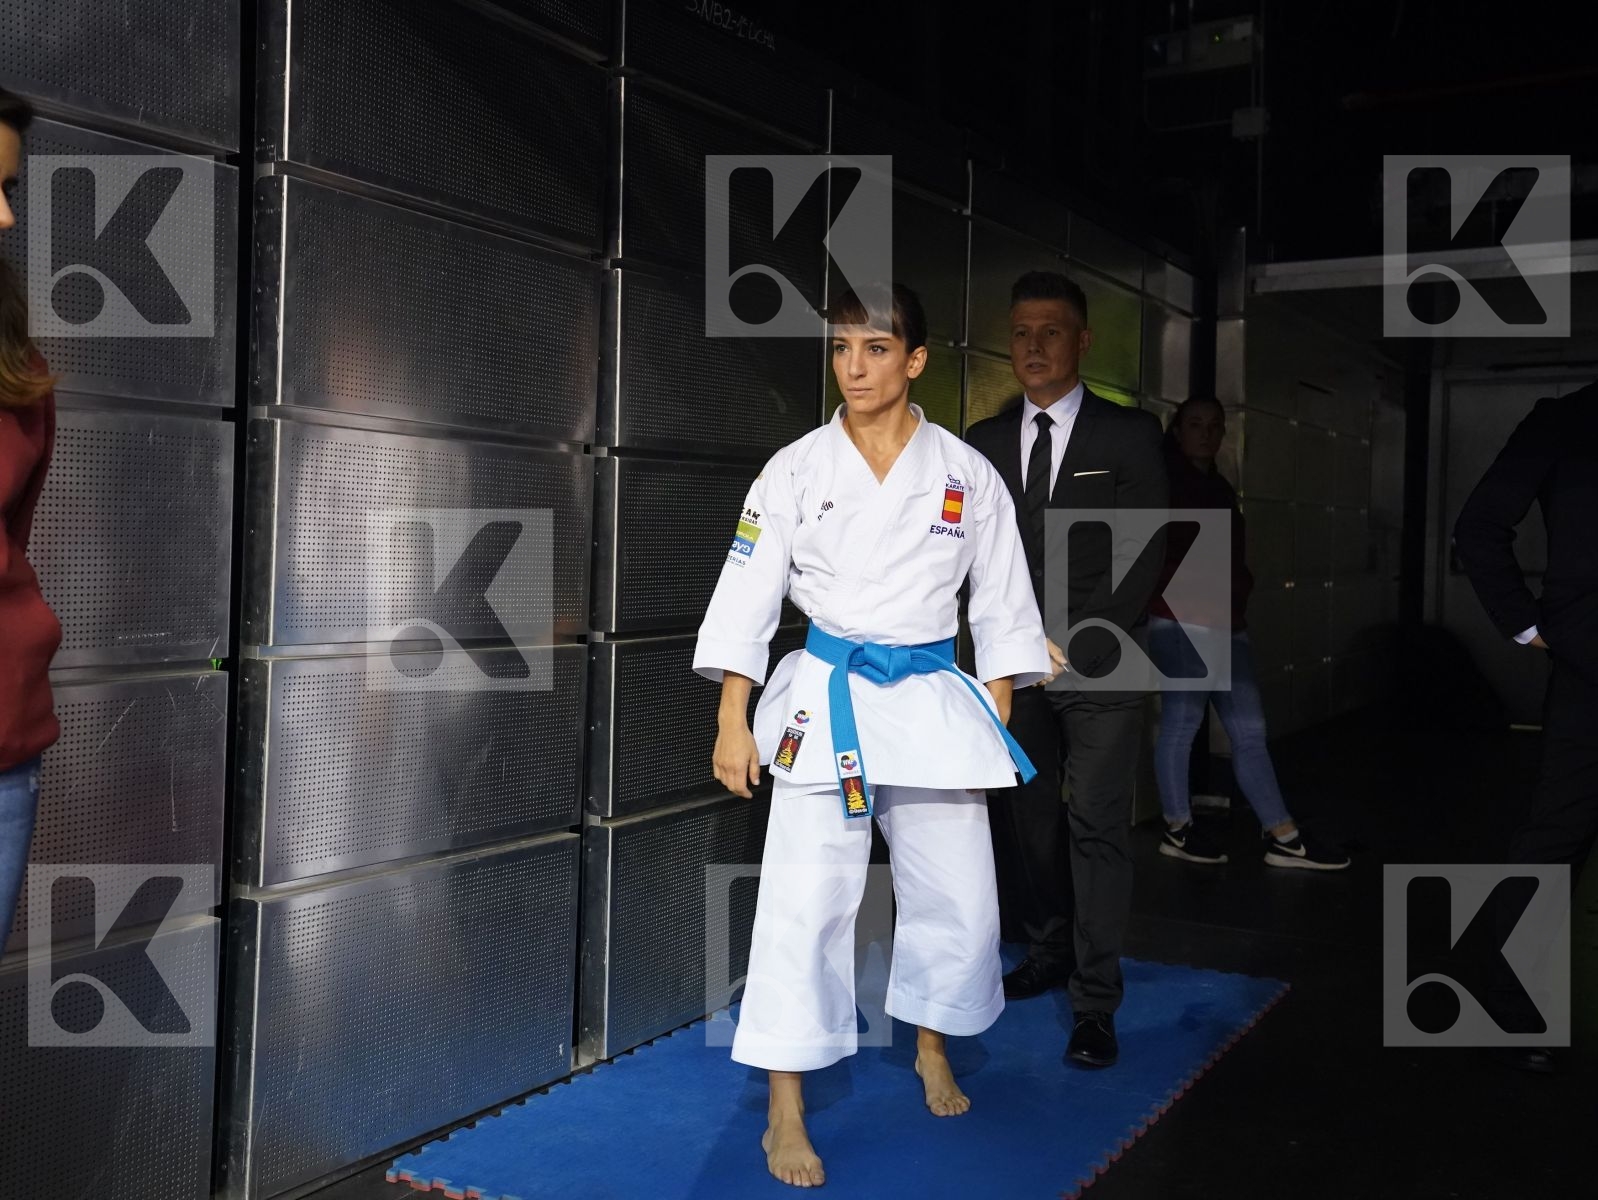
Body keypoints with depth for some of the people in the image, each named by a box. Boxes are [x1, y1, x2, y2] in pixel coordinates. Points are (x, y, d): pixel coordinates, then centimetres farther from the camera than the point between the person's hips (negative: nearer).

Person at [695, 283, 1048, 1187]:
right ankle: (786, 1111, 9)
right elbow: (749, 593, -2)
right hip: (826, 700, -2)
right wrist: (733, 722, -6)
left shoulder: (967, 474, 1)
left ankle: (932, 1047, 38)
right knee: (806, 900, -6)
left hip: (935, 701, 2)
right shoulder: (796, 469, -2)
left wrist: (997, 722, 4)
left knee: (958, 898, 10)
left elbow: (1003, 604, 6)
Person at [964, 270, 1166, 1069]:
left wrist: (1077, 651, -10)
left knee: (1097, 829, -5)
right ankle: (1051, 949, 29)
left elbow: (1144, 557, -3)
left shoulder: (1129, 435, 1)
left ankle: (1095, 1004, 2)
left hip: (1099, 666, -3)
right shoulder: (984, 443, 10)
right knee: (1020, 821, 8)